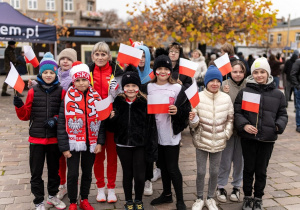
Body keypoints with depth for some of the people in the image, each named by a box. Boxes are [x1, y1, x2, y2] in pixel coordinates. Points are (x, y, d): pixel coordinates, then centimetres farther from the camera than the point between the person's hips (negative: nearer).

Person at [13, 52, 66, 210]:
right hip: (36, 138, 0)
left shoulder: (61, 91, -3)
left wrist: (55, 119, -16)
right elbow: (25, 116, 4)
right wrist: (19, 107, -14)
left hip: (54, 138, 0)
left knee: (54, 169, 16)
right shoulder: (33, 91, -1)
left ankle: (52, 195, 38)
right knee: (36, 172, 7)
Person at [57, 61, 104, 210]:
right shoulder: (68, 98, -7)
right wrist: (64, 147, -11)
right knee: (73, 174, 2)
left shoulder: (96, 98, 1)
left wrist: (99, 142, -4)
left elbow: (101, 121, 3)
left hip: (91, 143, 3)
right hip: (73, 143, -2)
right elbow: (61, 124, -8)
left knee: (87, 173, 14)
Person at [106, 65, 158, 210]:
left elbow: (151, 128, -9)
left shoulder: (145, 103, -8)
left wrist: (151, 150, -11)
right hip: (123, 145, 2)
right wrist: (111, 119, -19)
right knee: (127, 174, 14)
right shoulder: (117, 102, -3)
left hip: (140, 146, -2)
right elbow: (112, 128, 3)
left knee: (139, 176, 2)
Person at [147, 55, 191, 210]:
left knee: (172, 168, 1)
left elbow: (186, 109, -5)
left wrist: (177, 111, -23)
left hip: (171, 134, -4)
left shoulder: (177, 88, -6)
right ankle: (166, 194, 36)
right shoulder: (149, 87, 4)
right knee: (163, 166, 18)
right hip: (156, 133, 4)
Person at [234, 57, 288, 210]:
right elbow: (237, 112, -1)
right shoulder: (244, 92, -2)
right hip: (248, 138, -1)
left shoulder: (278, 94, 3)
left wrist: (279, 126, -10)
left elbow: (282, 114, 9)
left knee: (261, 171, 11)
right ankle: (247, 197, 30)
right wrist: (244, 125, -18)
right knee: (248, 169, 12)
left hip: (268, 139, 1)